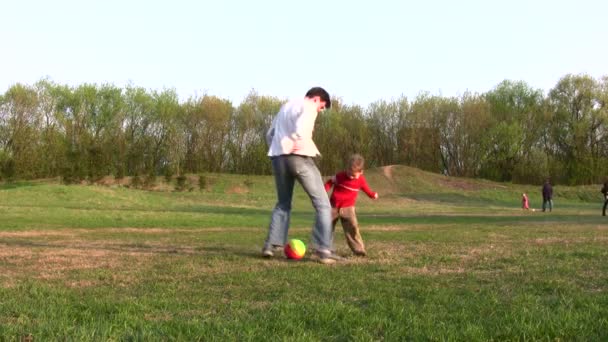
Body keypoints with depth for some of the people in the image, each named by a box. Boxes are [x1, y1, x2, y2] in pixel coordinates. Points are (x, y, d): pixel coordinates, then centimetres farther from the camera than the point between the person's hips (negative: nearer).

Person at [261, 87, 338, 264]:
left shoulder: (286, 106, 28)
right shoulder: (308, 106, 3)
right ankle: (323, 249, -11)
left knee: (283, 204, 22)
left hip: (278, 157, 7)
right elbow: (301, 121, -22)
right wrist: (299, 140, -18)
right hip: (299, 157, -7)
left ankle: (271, 244, 9)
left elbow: (269, 134, 26)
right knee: (322, 204, -1)